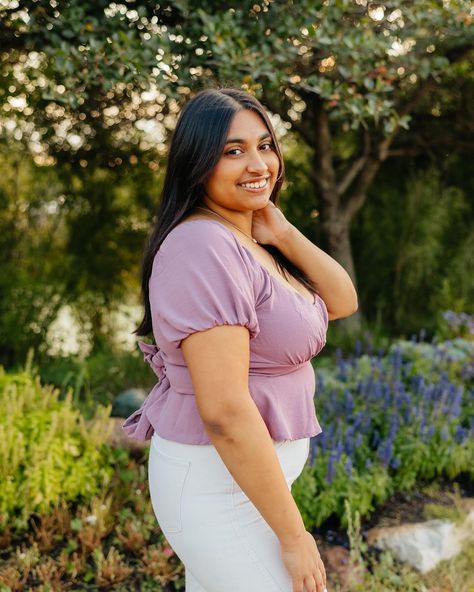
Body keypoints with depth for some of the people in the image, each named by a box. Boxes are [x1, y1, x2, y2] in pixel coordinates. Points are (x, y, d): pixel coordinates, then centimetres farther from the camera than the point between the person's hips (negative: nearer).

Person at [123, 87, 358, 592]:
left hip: (252, 469, 9)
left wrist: (284, 234, -5)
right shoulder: (204, 248, -22)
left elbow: (342, 302, 9)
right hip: (220, 486, -9)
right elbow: (224, 411, -26)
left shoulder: (250, 242, 8)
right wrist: (293, 535, -20)